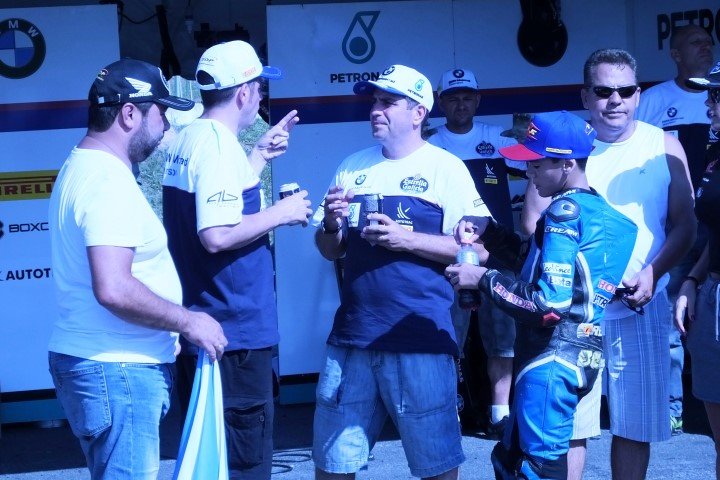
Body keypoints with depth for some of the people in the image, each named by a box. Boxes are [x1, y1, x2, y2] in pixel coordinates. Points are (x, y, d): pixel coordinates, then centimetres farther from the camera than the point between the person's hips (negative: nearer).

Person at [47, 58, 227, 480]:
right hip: (117, 369, -10)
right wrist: (187, 321, -15)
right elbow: (113, 289, -28)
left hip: (94, 361, 10)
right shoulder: (108, 181, -18)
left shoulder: (81, 167, 14)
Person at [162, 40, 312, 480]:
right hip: (235, 332, -10)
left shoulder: (186, 140, 12)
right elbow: (217, 235, -26)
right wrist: (280, 213, -13)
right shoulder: (220, 145, -17)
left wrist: (260, 155, 24)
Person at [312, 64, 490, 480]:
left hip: (421, 340, -5)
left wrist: (405, 239, -18)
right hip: (352, 336, 5)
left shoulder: (446, 168, -2)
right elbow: (331, 251, 16)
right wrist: (331, 225, -5)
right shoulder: (354, 166, 12)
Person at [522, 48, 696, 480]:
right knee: (568, 426, -2)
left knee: (635, 426, 7)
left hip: (641, 309, 1)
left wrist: (652, 273, -15)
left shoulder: (664, 146, 5)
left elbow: (684, 226, 3)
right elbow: (534, 221, 3)